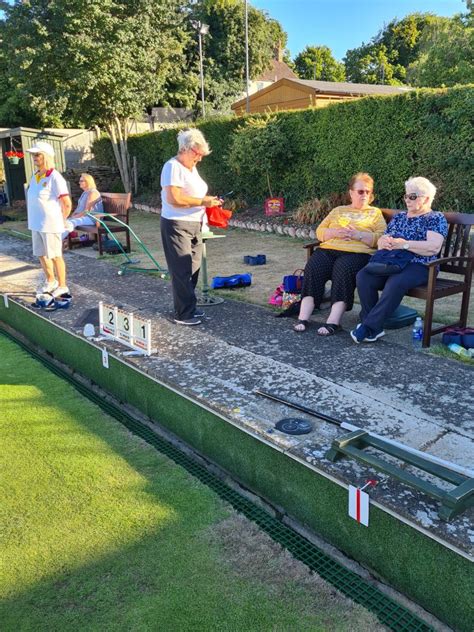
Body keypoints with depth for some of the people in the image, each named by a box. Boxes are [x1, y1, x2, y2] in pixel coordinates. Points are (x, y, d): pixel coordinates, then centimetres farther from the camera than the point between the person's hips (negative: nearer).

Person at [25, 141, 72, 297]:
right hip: (35, 224, 8)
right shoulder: (35, 176, 9)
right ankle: (50, 281, 34)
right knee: (41, 254, 17)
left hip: (50, 224, -8)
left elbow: (67, 204, -14)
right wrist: (33, 219, 13)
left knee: (55, 255, 2)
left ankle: (62, 286, 14)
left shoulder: (55, 178, -14)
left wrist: (61, 220, -3)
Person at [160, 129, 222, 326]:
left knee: (193, 270, 12)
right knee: (182, 271, -5)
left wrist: (209, 201, 6)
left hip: (194, 225, 9)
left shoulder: (191, 168, 16)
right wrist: (202, 201, -19)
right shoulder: (173, 167, -13)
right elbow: (174, 198, -24)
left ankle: (189, 309, 23)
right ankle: (183, 314, 3)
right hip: (177, 226, -9)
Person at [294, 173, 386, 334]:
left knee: (343, 270, -36)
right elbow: (320, 232, 17)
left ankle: (333, 321, -39)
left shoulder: (375, 213, 19)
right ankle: (303, 318, -32)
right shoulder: (338, 210, 28)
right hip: (329, 249, 3)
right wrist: (335, 232, -3)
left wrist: (358, 235, -10)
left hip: (358, 253, -3)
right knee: (313, 268, -28)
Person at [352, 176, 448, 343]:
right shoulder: (399, 217, 23)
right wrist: (383, 242, -6)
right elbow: (382, 241, 19)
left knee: (396, 282, -38)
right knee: (363, 276, -24)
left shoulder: (436, 218, 4)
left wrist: (404, 244, -18)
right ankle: (374, 329, -25)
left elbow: (434, 247, -12)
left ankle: (369, 326, -32)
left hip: (419, 266, -5)